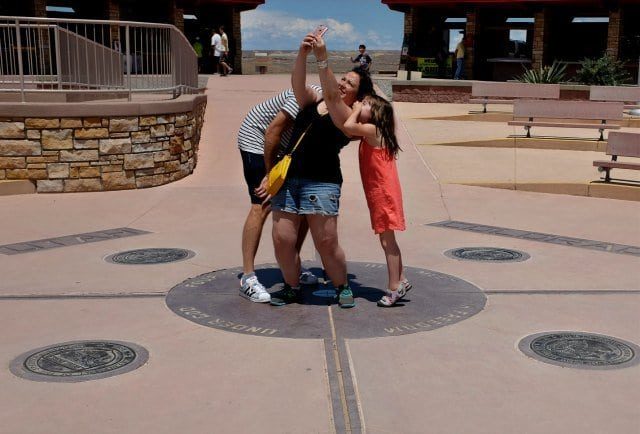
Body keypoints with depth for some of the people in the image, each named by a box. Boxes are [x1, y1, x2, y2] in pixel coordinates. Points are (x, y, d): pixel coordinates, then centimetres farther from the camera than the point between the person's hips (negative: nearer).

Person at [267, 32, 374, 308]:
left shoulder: (349, 118, 0)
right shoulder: (312, 102, 17)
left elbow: (332, 96, -19)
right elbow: (297, 84, -1)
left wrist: (322, 58, -27)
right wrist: (303, 53, -17)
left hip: (321, 183, -5)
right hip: (289, 178, 5)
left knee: (327, 244, -5)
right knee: (282, 239, 0)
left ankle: (342, 287, 21)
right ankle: (292, 288, 21)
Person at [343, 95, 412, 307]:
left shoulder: (371, 129, -15)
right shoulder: (370, 133, 13)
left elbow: (348, 126, -29)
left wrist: (356, 109, -12)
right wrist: (356, 109, 13)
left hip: (384, 194, -9)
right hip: (379, 194, 9)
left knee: (387, 241, -4)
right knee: (388, 241, 16)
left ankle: (394, 287, 2)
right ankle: (400, 281, 25)